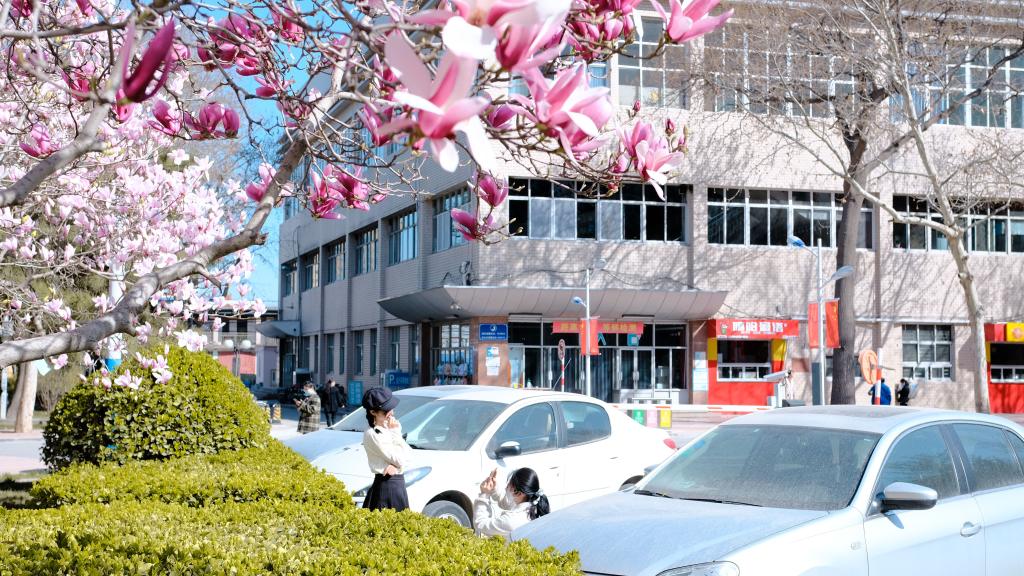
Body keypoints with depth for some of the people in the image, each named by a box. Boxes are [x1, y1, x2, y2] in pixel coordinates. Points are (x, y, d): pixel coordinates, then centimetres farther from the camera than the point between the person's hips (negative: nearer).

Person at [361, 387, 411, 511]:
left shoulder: (388, 428, 10)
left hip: (398, 483, 9)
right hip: (386, 486, -9)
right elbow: (399, 459, -16)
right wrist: (396, 432, -11)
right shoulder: (372, 434, -17)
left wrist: (394, 464, -15)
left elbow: (408, 453, 4)